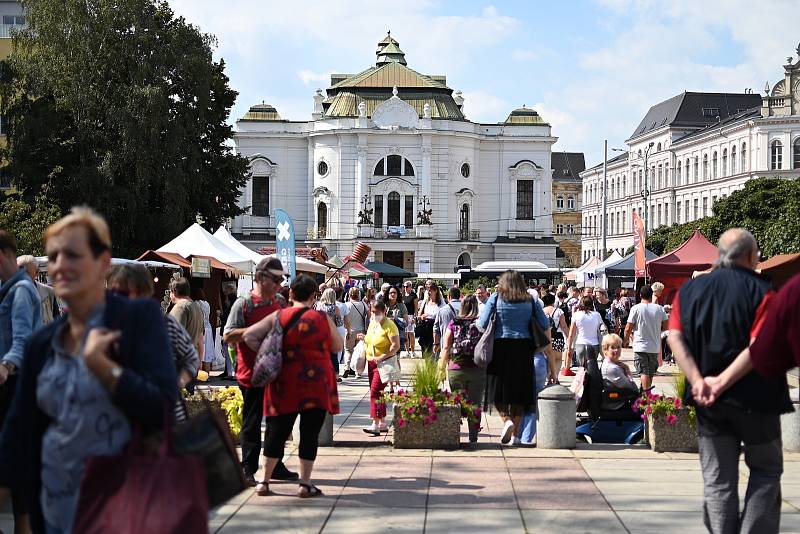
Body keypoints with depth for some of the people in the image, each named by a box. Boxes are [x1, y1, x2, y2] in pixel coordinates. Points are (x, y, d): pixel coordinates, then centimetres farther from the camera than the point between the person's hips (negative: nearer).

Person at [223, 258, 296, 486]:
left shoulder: (280, 302, 11)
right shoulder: (244, 304, -8)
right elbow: (228, 336, -14)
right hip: (252, 373, -6)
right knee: (252, 423, 1)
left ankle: (275, 466, 23)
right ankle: (248, 469, 8)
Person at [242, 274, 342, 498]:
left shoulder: (277, 317, 1)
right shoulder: (323, 318, -4)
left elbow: (249, 335, -3)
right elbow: (338, 347, 8)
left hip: (285, 384, 2)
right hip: (316, 384, -2)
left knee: (278, 431, 9)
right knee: (310, 433, 3)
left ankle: (265, 481, 13)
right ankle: (305, 483, 5)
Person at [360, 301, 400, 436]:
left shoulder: (389, 325, -13)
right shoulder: (372, 323, 12)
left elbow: (396, 346, -21)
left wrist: (382, 357, -29)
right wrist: (364, 338, 7)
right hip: (371, 362, 9)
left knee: (375, 392, -15)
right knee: (376, 392, 11)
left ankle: (375, 424, -17)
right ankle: (382, 424, 18)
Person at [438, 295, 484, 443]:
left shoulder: (453, 323, 0)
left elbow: (446, 347, 1)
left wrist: (442, 365, 12)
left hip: (455, 369, 1)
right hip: (478, 369, -1)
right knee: (475, 404, 5)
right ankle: (473, 437, 6)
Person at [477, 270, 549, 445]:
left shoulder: (495, 298, -1)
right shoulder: (530, 301, 5)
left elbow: (482, 324, -4)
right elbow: (544, 324, 3)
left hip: (501, 346, -2)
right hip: (523, 347, 2)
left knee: (498, 389, 9)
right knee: (520, 390, 9)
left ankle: (507, 420, -14)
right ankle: (516, 432, 11)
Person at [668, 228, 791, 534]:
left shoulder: (690, 289, 6)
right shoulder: (762, 289, -7)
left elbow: (675, 338, -6)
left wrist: (697, 379, -13)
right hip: (756, 395, -3)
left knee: (718, 480, 9)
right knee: (766, 469, 13)